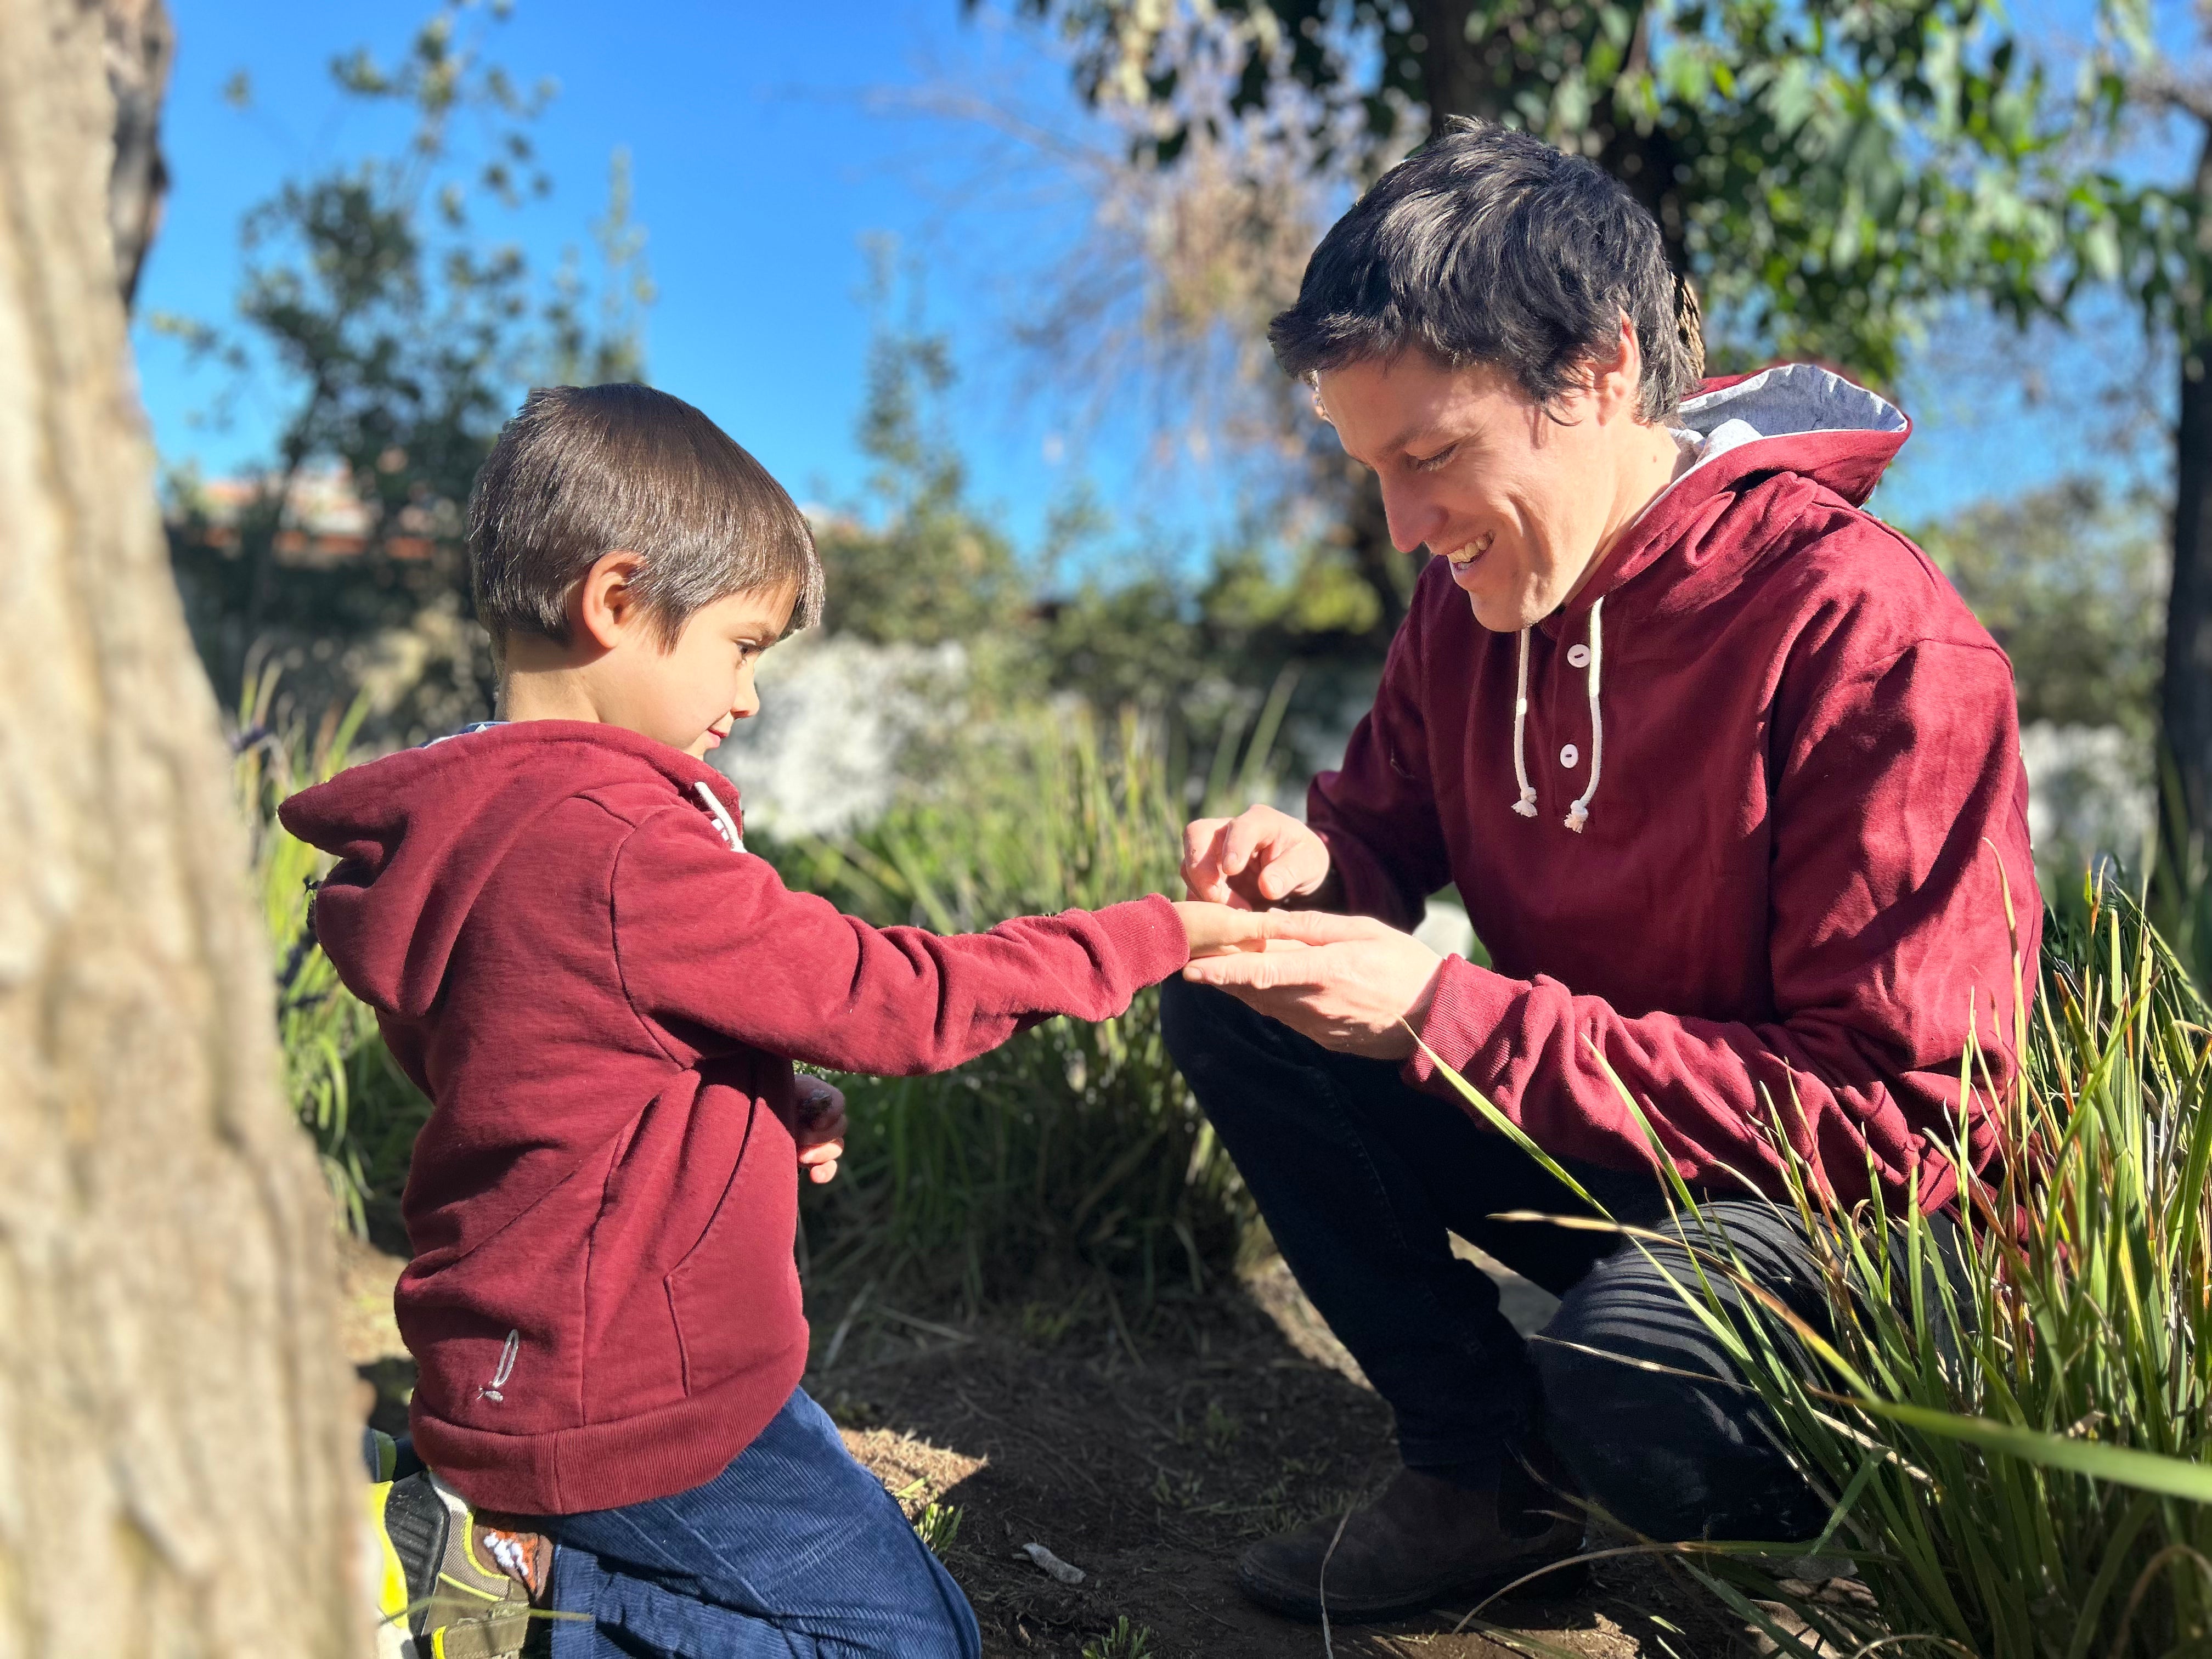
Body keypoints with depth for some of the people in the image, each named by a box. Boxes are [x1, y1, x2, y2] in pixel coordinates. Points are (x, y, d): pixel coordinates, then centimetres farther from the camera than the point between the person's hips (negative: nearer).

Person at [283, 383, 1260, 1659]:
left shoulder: (481, 822, 4)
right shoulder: (620, 849, -26)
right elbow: (889, 998, -20)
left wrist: (770, 1104, 0)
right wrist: (1154, 934, -10)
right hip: (627, 1401, -9)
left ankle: (476, 1541, 11)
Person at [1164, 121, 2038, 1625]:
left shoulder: (1879, 642, -26)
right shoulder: (1474, 599, -4)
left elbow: (1899, 1120, -28)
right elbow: (1393, 823, 11)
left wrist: (1448, 1015, -32)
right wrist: (1315, 861, -17)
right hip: (1585, 1147, 7)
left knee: (1625, 1367, -37)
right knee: (1231, 1009, -7)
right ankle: (1493, 1480, 2)